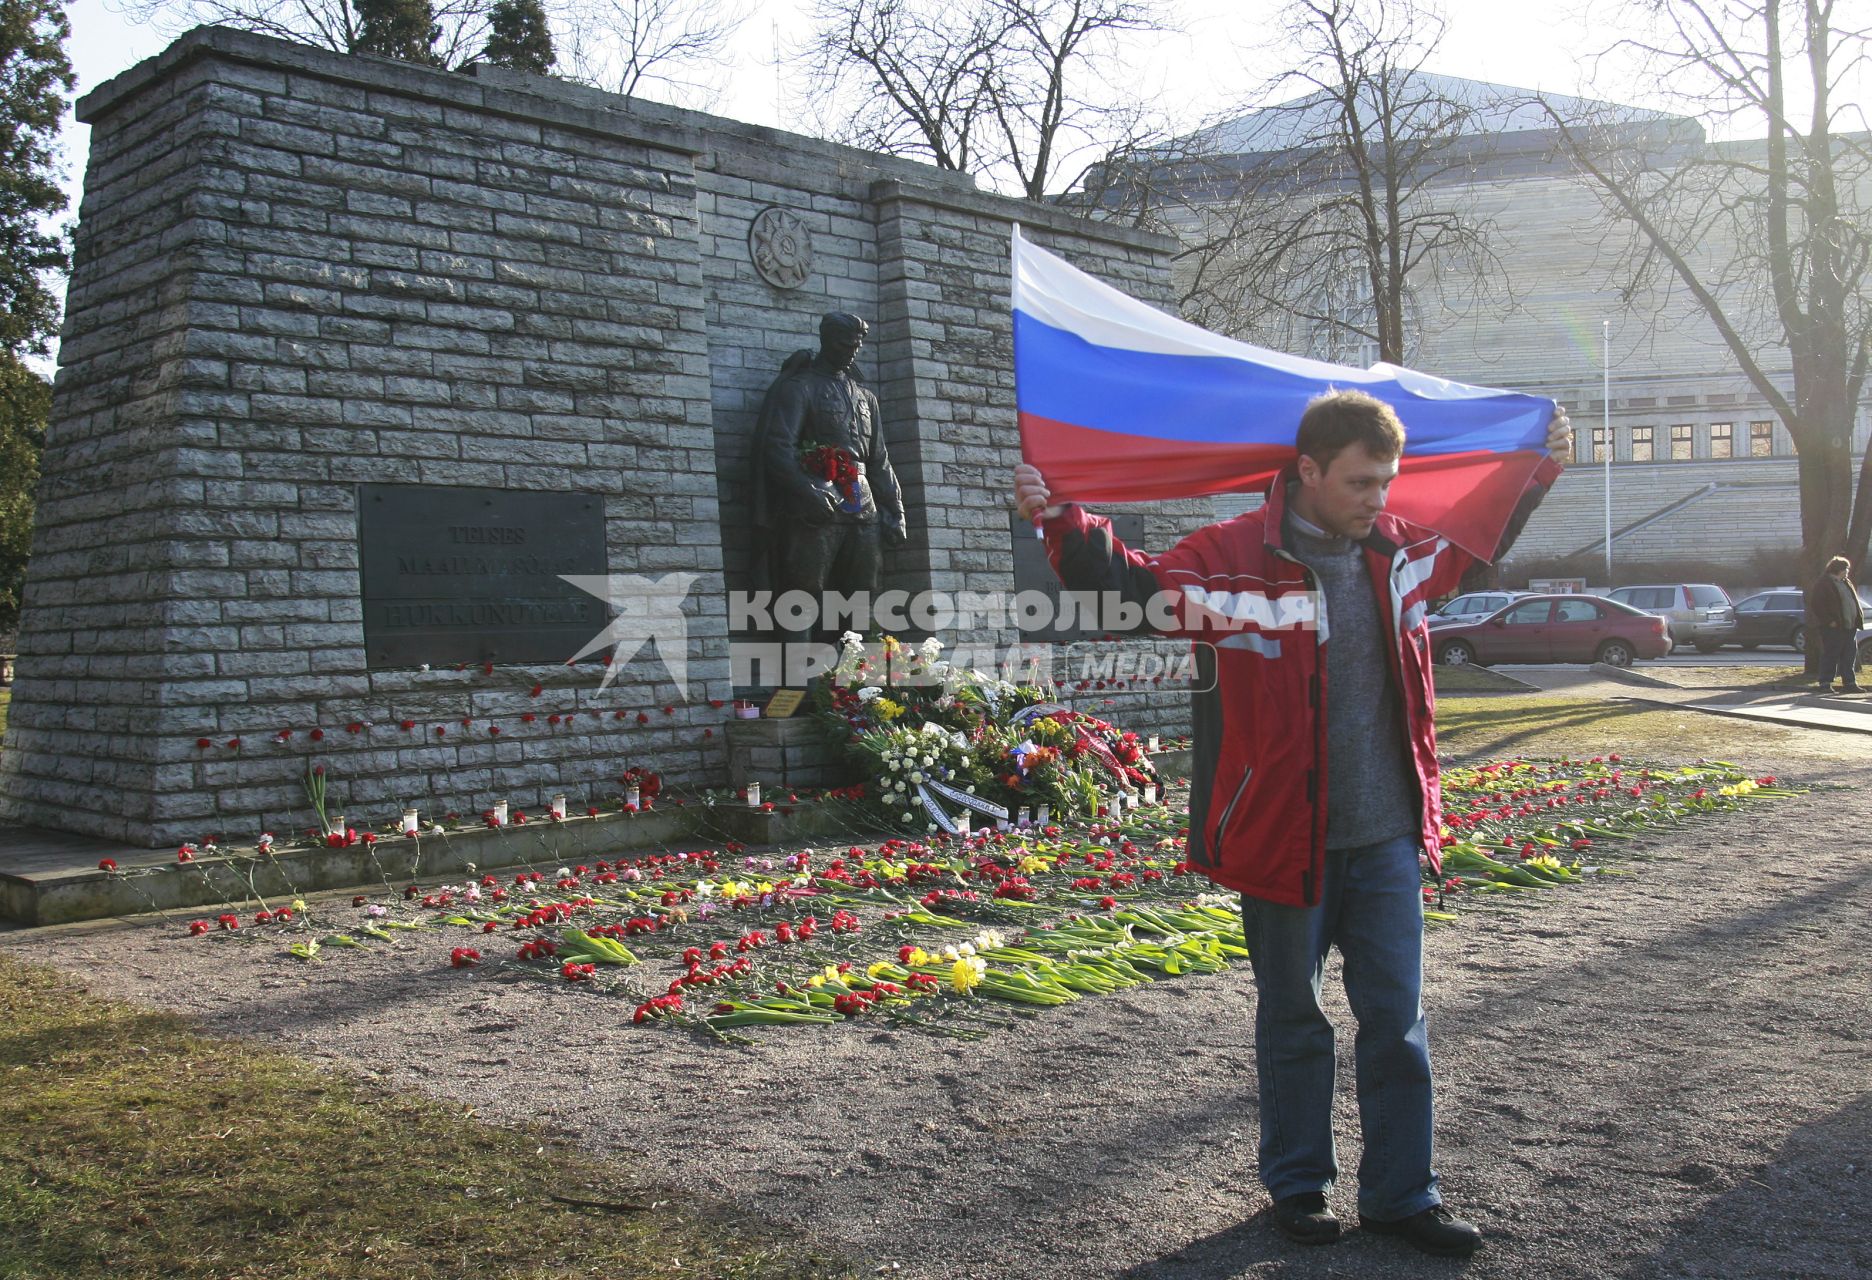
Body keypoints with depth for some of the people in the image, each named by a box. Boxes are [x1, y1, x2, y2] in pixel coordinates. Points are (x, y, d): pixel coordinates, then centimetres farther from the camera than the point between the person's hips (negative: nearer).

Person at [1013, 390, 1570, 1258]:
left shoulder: (1398, 550, 6)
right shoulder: (1236, 557, -12)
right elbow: (1132, 585, -13)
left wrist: (1538, 477, 25)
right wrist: (1062, 523, -26)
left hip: (1387, 838, 5)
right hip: (1284, 840, -4)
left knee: (1396, 1019, 10)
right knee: (1293, 1021, 13)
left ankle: (1399, 1194, 24)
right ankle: (1296, 1184, 30)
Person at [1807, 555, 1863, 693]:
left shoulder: (1846, 583, 18)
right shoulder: (1824, 583, -8)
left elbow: (1854, 600, 27)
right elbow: (1815, 603, -15)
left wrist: (1859, 617, 13)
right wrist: (1829, 620, -19)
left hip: (1850, 626, 8)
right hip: (1833, 627, -8)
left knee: (1850, 655, 9)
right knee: (1830, 655, -5)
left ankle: (1849, 682, 15)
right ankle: (1825, 683, 0)